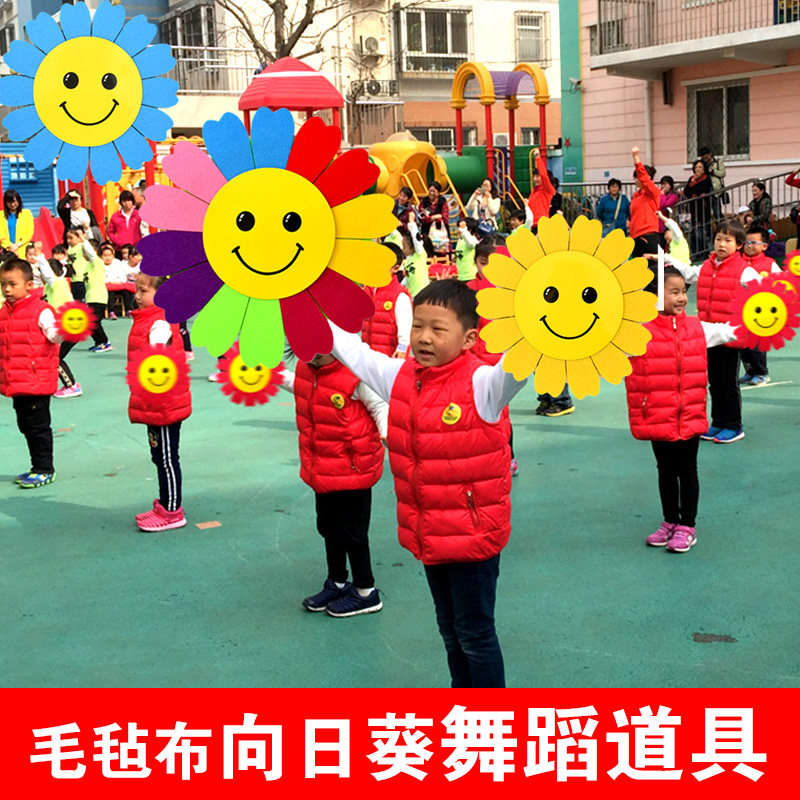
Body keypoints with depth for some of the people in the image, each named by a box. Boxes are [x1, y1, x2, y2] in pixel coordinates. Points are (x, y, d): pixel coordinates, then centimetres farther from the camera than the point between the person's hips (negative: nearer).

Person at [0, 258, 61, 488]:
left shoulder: (40, 311, -10)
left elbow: (53, 335, -17)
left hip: (37, 381, -8)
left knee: (38, 426, -1)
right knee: (25, 426, 14)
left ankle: (45, 470, 10)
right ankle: (37, 468, 26)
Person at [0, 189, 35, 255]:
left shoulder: (27, 213, 8)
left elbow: (29, 233, 3)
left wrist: (18, 245, -8)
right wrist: (10, 246, -11)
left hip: (23, 251, -1)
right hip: (7, 251, 1)